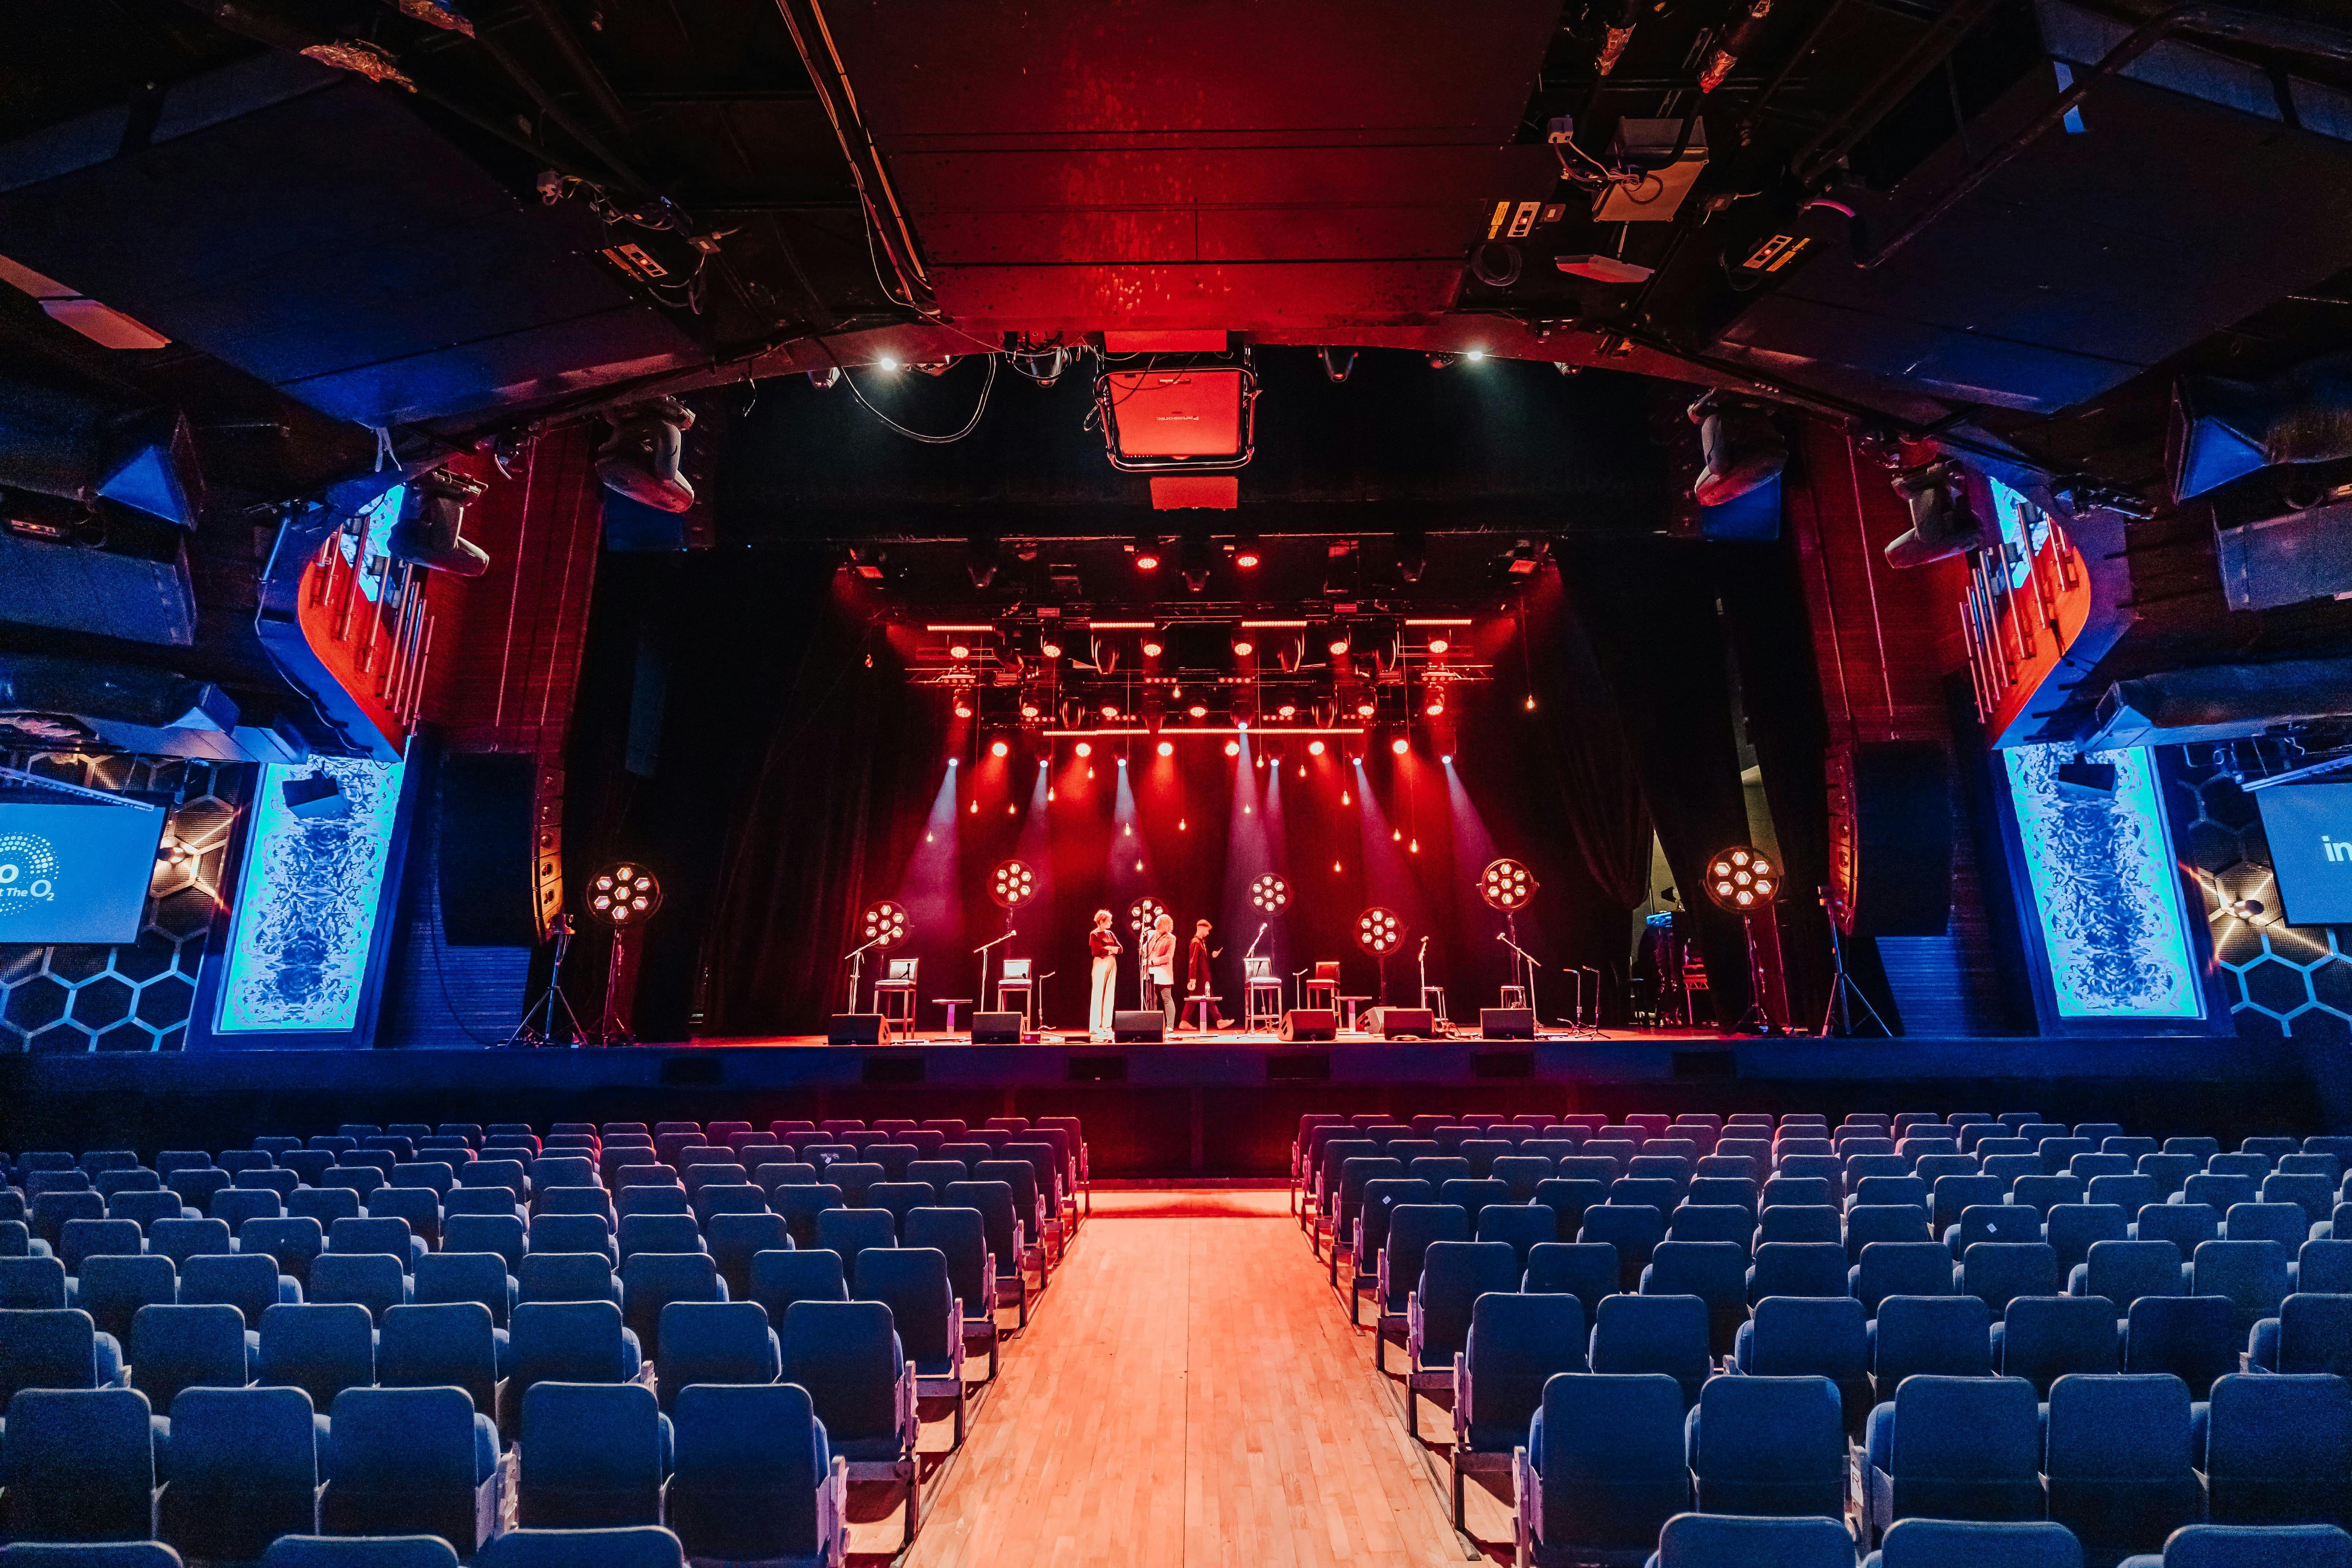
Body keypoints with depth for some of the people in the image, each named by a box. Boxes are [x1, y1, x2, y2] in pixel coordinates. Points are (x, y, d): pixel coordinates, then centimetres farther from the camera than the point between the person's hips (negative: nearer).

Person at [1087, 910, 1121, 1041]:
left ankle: (1107, 1027, 9)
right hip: (1101, 965, -7)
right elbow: (1100, 952, -15)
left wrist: (1108, 948, -9)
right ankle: (1095, 1028, -3)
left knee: (1110, 996, 5)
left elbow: (1120, 949, 7)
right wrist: (1112, 950, -1)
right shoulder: (1094, 935, -4)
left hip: (1112, 964, 7)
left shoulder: (1110, 934, 15)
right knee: (1098, 996, -6)